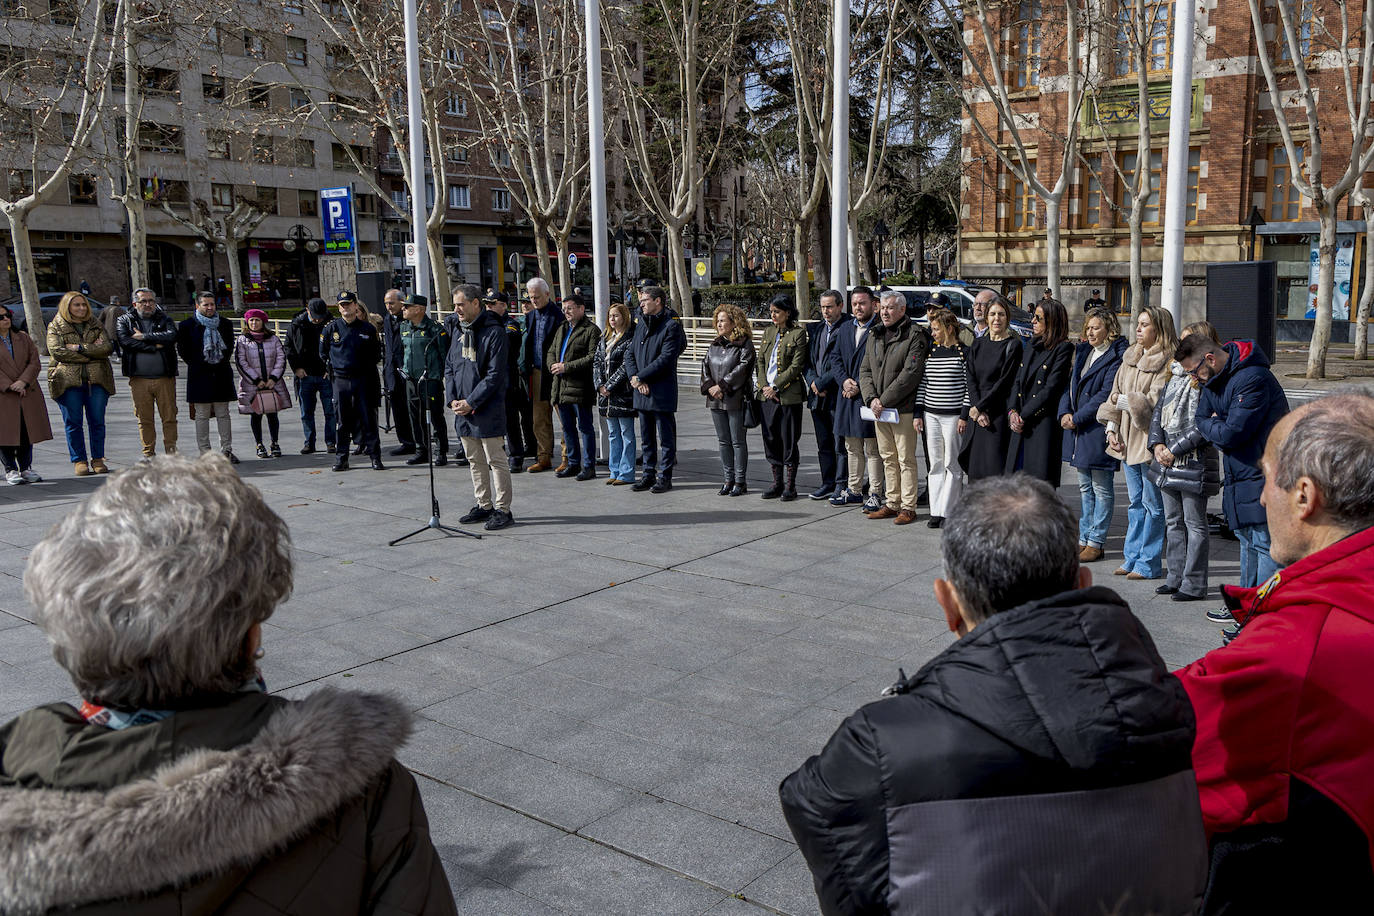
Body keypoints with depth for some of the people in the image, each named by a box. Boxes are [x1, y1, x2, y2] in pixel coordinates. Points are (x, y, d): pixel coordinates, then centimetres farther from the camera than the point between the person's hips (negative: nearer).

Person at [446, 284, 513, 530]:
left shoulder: (494, 332, -12)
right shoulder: (460, 332, 13)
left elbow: (495, 375, -16)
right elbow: (449, 368, 16)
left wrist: (471, 402, -16)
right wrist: (452, 399, 0)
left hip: (488, 411, -8)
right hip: (463, 409, 8)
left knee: (496, 461, -2)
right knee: (475, 461, 14)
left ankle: (502, 510, 5)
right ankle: (484, 506, 25)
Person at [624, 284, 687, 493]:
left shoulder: (671, 326, -9)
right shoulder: (641, 324, 14)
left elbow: (665, 359, -17)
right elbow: (630, 353, 13)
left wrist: (640, 376, -15)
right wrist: (634, 377, -5)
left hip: (663, 392, -7)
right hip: (642, 390, 8)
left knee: (666, 437, 1)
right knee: (646, 437, 14)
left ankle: (664, 477, 8)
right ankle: (649, 474, 22)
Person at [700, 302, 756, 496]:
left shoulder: (744, 345, -5)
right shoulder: (715, 345, 14)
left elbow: (742, 368, -14)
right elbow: (705, 366, 9)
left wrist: (722, 386, -16)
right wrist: (710, 386, -7)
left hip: (736, 400, -6)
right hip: (716, 400, 6)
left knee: (738, 441, -1)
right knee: (723, 441, 10)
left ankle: (740, 482, 5)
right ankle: (727, 480, 17)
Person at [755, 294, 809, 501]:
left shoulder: (798, 333, -6)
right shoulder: (768, 332, 13)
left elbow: (796, 366, -11)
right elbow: (760, 361, 12)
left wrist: (775, 387, -13)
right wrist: (763, 386, -3)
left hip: (788, 395, -6)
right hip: (767, 394, 6)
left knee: (789, 440, 0)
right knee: (771, 439, 9)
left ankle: (790, 486, 8)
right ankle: (777, 483, 19)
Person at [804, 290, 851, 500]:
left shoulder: (848, 328, -9)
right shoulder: (816, 329, 15)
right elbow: (808, 360, 15)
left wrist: (822, 383, -14)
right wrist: (812, 381, -3)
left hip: (838, 396, -7)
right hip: (818, 396, 7)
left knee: (841, 445, -2)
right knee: (824, 444, 13)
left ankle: (841, 485, 5)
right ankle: (828, 483, 22)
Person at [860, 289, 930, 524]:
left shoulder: (915, 336, -8)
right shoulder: (876, 337, 14)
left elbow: (911, 373, -16)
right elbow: (865, 371, 12)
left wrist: (885, 400, -16)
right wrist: (871, 398, -5)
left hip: (903, 408, -7)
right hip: (878, 409, 7)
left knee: (906, 459, -2)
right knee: (888, 458, 13)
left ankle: (908, 507, 4)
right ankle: (892, 503, 21)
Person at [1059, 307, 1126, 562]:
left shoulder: (1117, 357, -11)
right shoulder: (1083, 352, 14)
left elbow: (1106, 395, -17)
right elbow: (1071, 385, 14)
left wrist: (1077, 417, -15)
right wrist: (1065, 412, -2)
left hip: (1099, 428, -8)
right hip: (1078, 429, 8)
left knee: (1101, 488, 1)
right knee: (1084, 487, 14)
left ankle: (1096, 541, 7)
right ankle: (1084, 538, 21)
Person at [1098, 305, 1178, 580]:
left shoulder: (1167, 361, -11)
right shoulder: (1130, 357, 14)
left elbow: (1156, 401, -18)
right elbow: (1115, 393, 13)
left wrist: (1124, 400, -15)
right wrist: (1112, 428, 3)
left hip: (1151, 441, -8)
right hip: (1128, 439, 8)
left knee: (1152, 503, 0)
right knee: (1136, 501, 15)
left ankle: (1148, 563, 8)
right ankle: (1132, 557, 22)